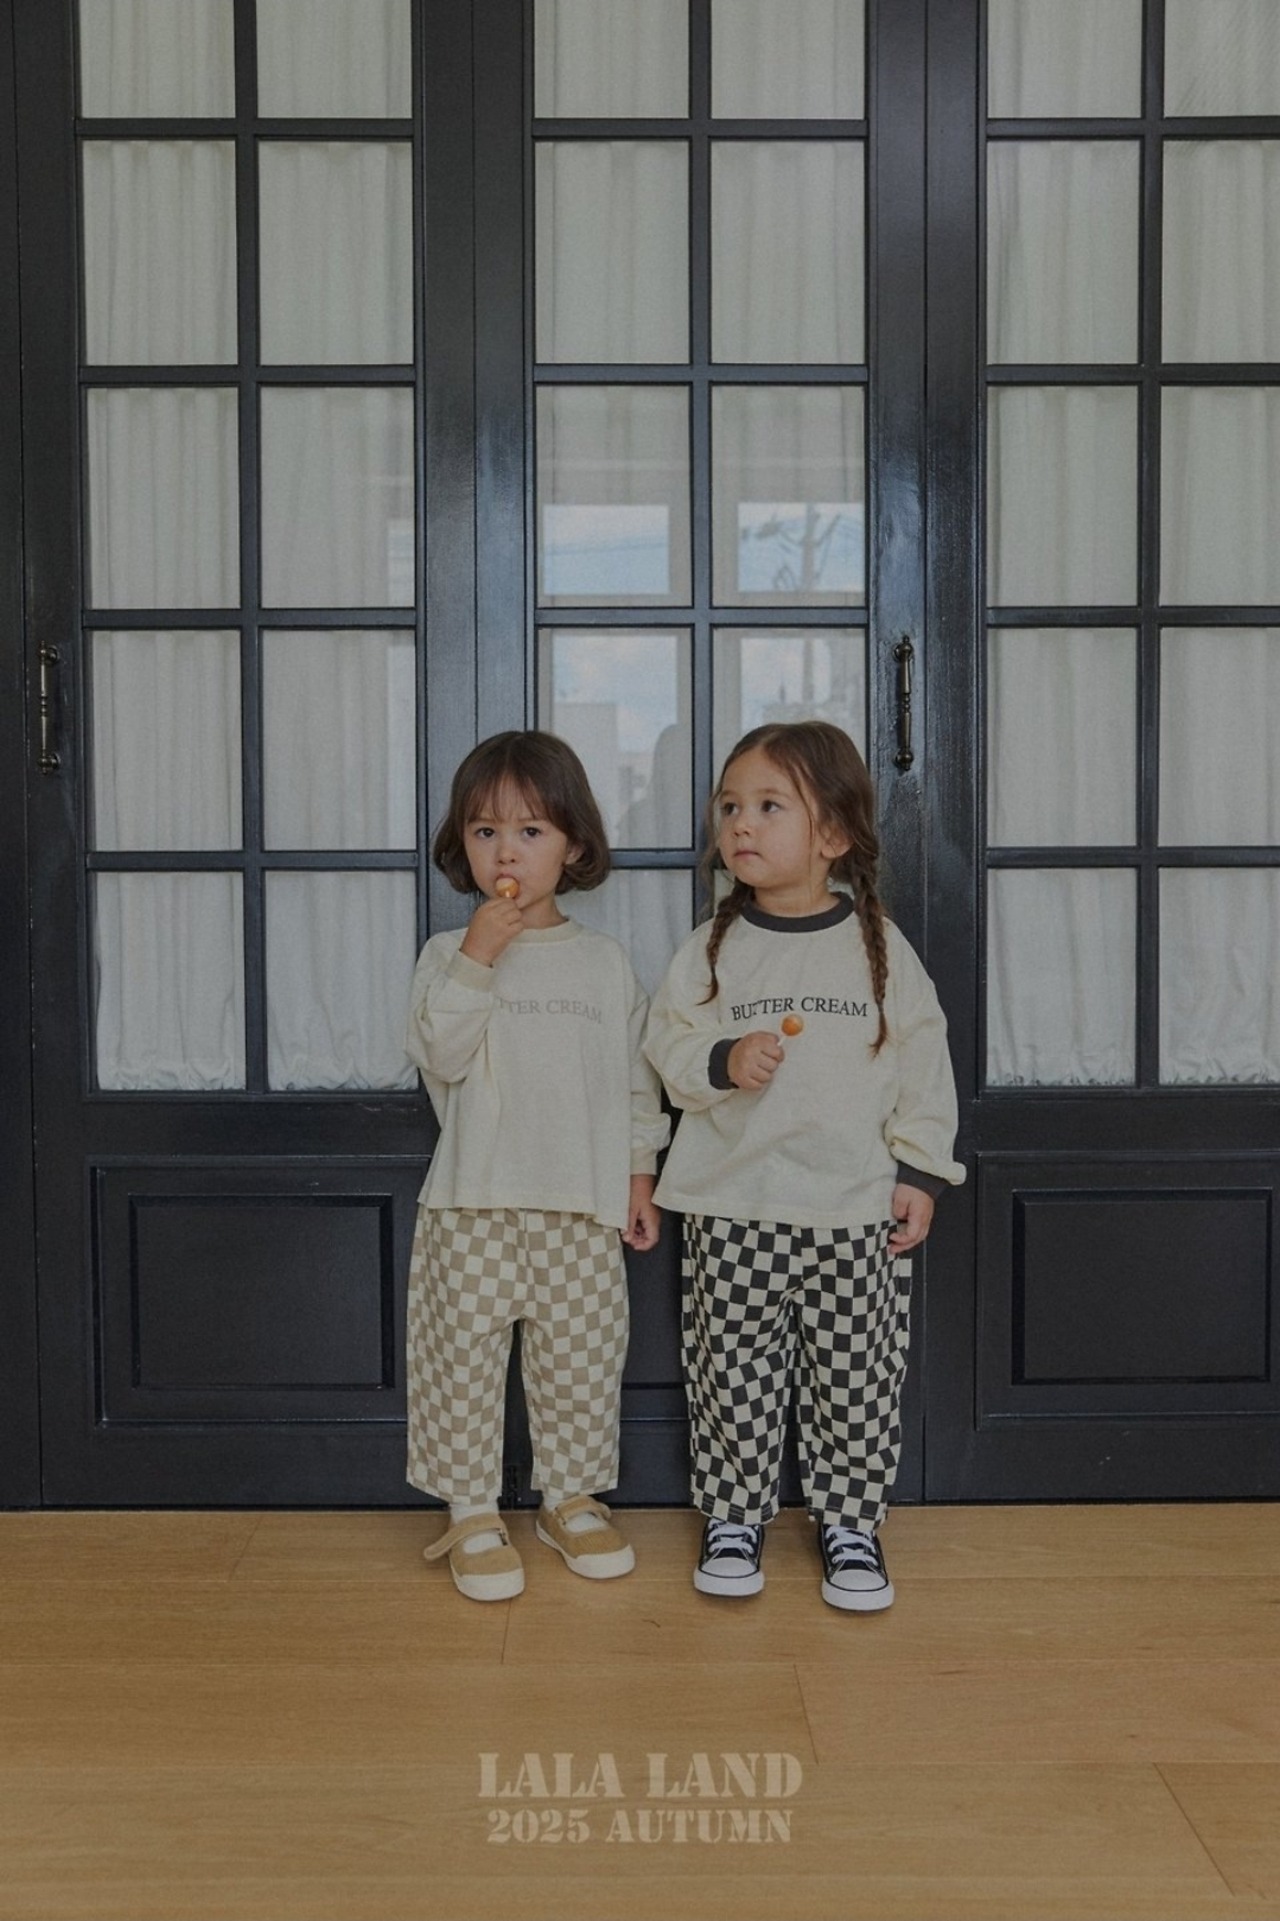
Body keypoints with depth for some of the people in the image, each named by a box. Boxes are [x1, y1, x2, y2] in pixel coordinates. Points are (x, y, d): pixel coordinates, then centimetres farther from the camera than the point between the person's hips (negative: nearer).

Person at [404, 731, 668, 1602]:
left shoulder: (605, 961, 6)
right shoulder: (449, 954, 1)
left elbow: (636, 1077, 11)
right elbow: (439, 1056, -13)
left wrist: (639, 1175, 8)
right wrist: (478, 959, -20)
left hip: (584, 1204, 2)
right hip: (474, 1202, -1)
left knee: (579, 1358, 9)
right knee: (466, 1358, 3)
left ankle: (572, 1497, 26)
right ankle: (473, 1512, 17)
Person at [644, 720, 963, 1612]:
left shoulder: (880, 947, -1)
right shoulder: (712, 947, 1)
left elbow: (923, 1063, 3)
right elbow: (669, 1045, 3)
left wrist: (919, 1171, 0)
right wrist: (724, 1062, -18)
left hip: (859, 1207, 0)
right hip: (733, 1207, 1)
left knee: (857, 1373, 7)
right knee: (734, 1370, 7)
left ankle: (850, 1520, 23)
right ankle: (734, 1514, 24)